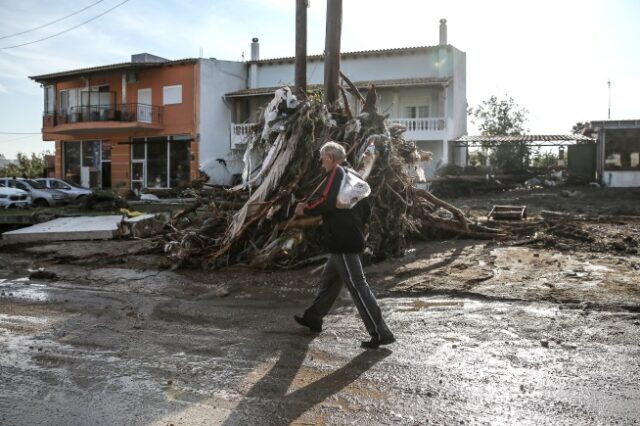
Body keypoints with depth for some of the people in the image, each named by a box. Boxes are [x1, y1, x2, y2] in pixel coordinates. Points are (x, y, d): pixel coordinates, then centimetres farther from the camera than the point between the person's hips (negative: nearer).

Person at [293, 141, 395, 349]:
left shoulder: (337, 173, -10)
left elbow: (326, 203, -24)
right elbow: (366, 208, 20)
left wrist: (305, 210, -10)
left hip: (342, 242, -10)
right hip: (352, 239, 10)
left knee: (357, 285, -8)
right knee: (328, 279, 22)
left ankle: (381, 333, -7)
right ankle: (313, 318, 38)